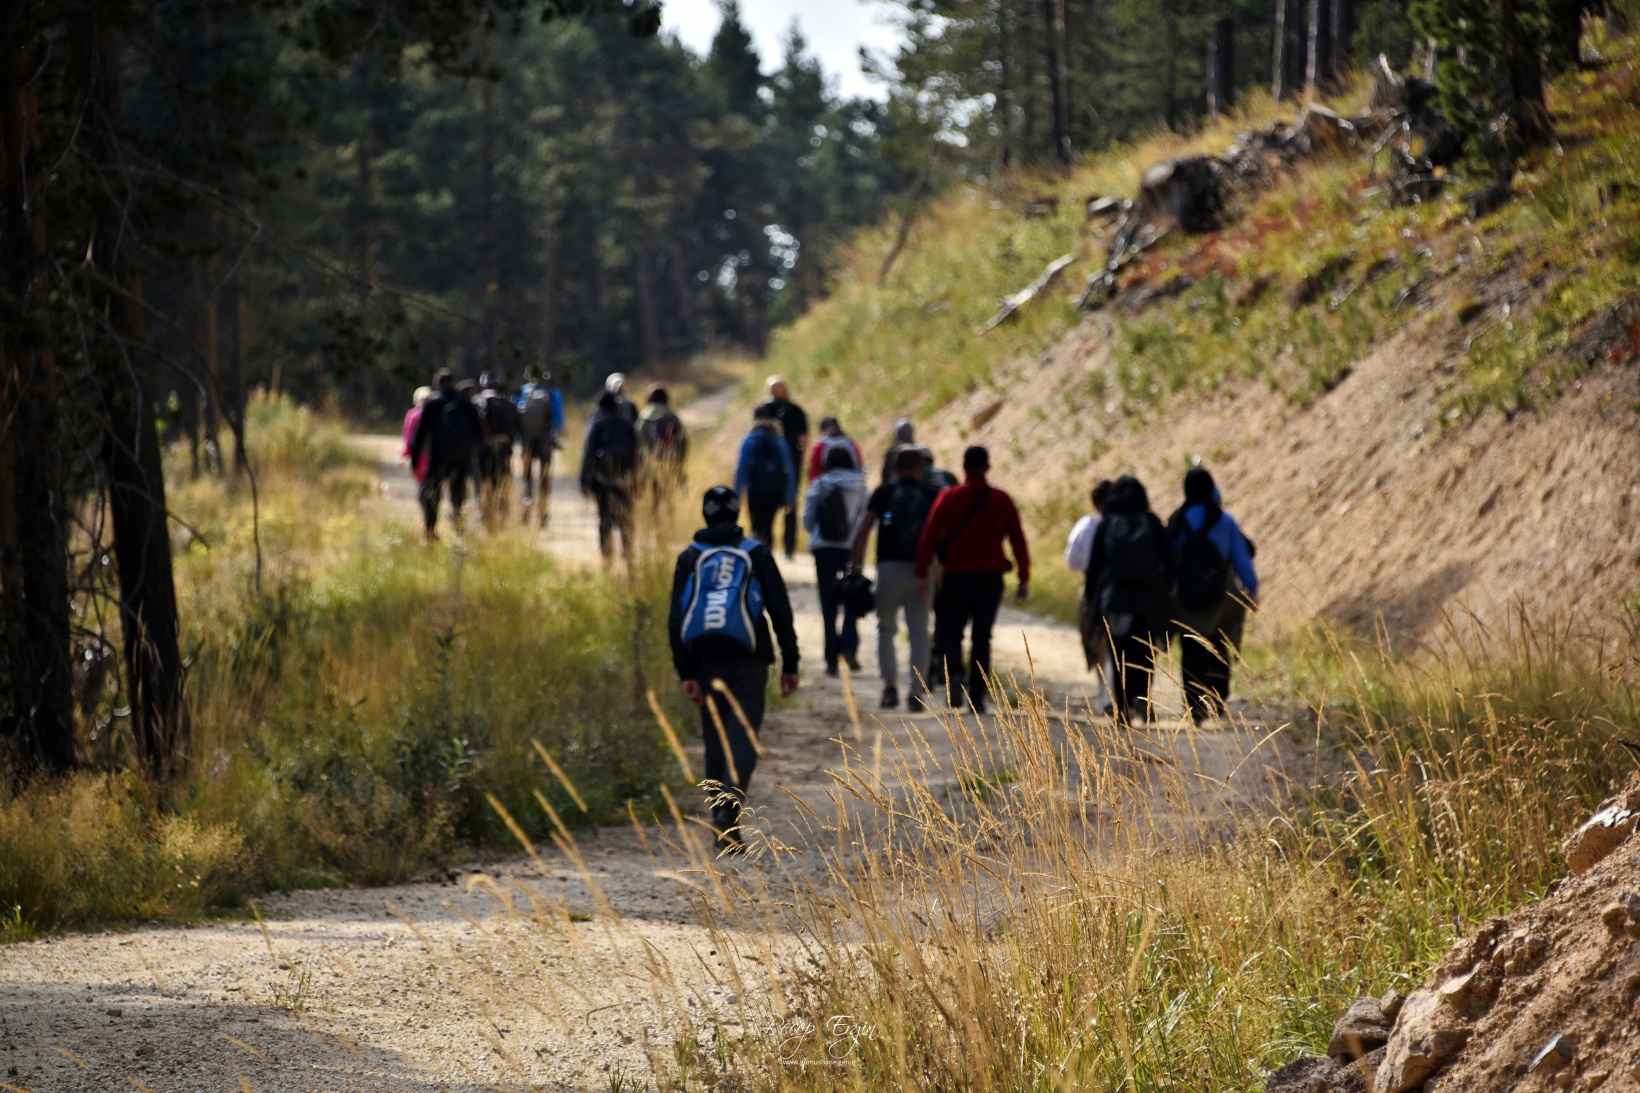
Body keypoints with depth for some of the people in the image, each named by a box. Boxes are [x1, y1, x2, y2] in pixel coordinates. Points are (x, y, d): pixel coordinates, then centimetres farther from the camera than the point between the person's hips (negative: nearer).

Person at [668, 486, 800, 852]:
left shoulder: (690, 558, 7)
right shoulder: (756, 554, 4)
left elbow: (676, 619, 1)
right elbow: (780, 611, 1)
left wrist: (685, 672, 1)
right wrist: (790, 664, 5)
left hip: (704, 659, 2)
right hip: (747, 659, -2)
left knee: (715, 738, 10)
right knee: (743, 735, -4)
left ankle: (725, 830, 12)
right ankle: (731, 800, -31)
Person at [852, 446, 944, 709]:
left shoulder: (883, 493, 5)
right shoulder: (934, 494, 7)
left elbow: (863, 531, -2)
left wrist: (856, 567, 1)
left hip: (889, 568, 0)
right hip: (920, 569, 0)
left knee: (886, 628, 15)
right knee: (919, 632, 5)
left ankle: (890, 685, 2)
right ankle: (916, 692, -2)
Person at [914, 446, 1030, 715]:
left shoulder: (948, 498, -1)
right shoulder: (1002, 500, 4)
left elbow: (929, 536, -7)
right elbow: (1018, 541, 4)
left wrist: (922, 573, -7)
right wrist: (1024, 577, 9)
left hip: (956, 575, -2)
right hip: (991, 577, 2)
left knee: (949, 630, 9)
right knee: (982, 636, 9)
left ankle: (953, 672, -19)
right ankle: (977, 695, 6)